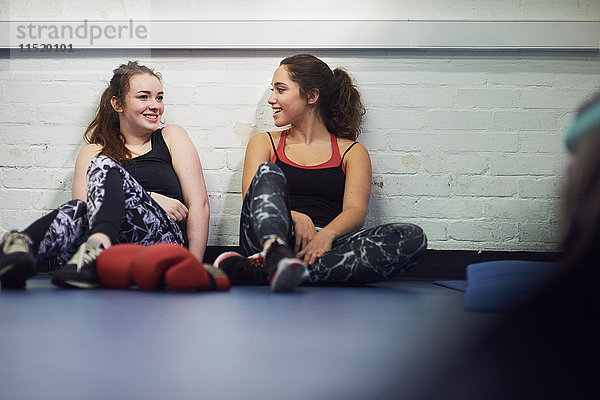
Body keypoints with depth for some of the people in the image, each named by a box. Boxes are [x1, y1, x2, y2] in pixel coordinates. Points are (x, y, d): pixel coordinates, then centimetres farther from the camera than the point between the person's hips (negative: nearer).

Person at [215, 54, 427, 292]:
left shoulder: (352, 152, 19)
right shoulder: (264, 143, 22)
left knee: (413, 237, -27)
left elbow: (356, 211, 2)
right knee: (268, 173, -24)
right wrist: (294, 218, -18)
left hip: (324, 252, 0)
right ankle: (276, 254, -57)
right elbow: (253, 197, 5)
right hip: (265, 240, 0)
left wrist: (327, 234, -22)